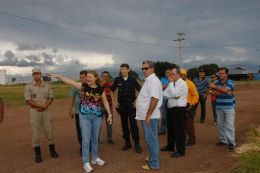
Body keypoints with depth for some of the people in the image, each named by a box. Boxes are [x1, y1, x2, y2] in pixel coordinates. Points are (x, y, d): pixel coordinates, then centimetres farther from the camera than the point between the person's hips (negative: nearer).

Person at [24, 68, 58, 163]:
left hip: (46, 111, 2)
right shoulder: (29, 87, -2)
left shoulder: (47, 86, 5)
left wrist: (46, 106, -12)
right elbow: (28, 101, -9)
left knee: (49, 131, 8)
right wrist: (41, 105, -17)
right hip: (34, 112, -2)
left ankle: (52, 150, 25)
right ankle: (37, 154, 16)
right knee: (36, 132, 3)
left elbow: (51, 98, 6)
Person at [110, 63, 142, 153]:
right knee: (124, 124, 8)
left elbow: (139, 90, 5)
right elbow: (112, 90, 14)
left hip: (131, 104, -2)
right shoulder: (117, 80, 1)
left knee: (133, 124, -4)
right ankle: (127, 142, 21)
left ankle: (137, 144, 6)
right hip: (121, 105, 2)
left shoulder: (133, 79, -4)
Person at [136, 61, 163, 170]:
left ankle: (154, 164, 12)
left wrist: (148, 116, -24)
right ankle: (152, 158, 34)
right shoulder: (148, 80, 15)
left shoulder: (154, 80, -16)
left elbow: (154, 99, -25)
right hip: (145, 115, 9)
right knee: (150, 139, 19)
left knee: (151, 139, 0)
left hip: (149, 116, -9)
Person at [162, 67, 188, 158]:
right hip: (171, 109, 9)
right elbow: (165, 93, 5)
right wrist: (173, 96, -14)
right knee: (170, 128, 19)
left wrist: (171, 82, -14)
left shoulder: (182, 83, -12)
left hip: (179, 110, -8)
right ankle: (170, 146, 36)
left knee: (179, 130, 0)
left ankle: (180, 150, 13)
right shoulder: (172, 83, 13)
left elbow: (174, 94, -23)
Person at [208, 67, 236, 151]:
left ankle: (231, 142, 0)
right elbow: (214, 92, -9)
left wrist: (214, 86, -16)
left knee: (229, 125, -6)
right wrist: (225, 92, -16)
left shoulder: (230, 82, -5)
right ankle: (223, 140, 22)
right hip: (219, 107, 4)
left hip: (229, 107, -4)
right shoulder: (216, 82, 5)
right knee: (220, 124, 9)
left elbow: (225, 89, -24)